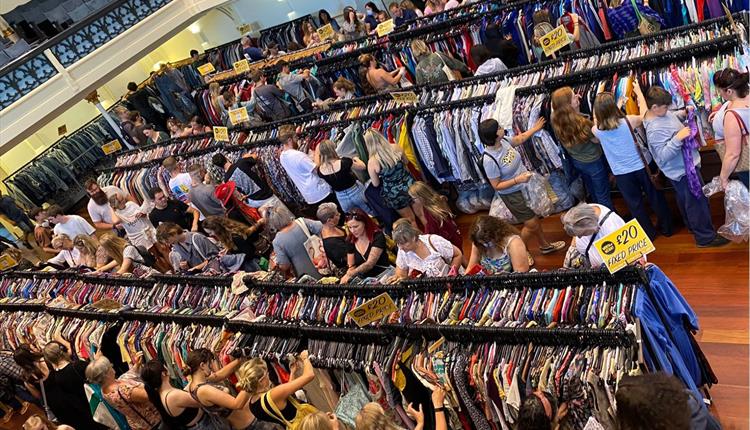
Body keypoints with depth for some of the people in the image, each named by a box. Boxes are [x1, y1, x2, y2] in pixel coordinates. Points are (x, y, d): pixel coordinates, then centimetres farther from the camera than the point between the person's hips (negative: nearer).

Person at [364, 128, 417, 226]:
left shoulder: (372, 162, -20)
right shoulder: (395, 148, -12)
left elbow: (376, 184, -6)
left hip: (394, 195, -2)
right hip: (409, 184, 2)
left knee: (411, 220, 19)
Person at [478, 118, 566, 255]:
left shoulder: (503, 140, -13)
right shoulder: (489, 160, -34)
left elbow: (519, 139, 13)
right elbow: (496, 186, -24)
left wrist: (534, 129, 21)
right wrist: (517, 180, -31)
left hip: (525, 186, 7)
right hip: (513, 195, -7)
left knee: (535, 218, 25)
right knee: (531, 224, 6)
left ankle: (545, 245, 48)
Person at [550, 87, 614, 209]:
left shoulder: (556, 121, -16)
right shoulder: (581, 123, -36)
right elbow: (597, 139, -19)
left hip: (576, 161, 8)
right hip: (593, 161, -8)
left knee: (592, 193, 30)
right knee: (603, 195, 13)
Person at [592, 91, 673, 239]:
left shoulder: (596, 130, -15)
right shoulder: (628, 121, -18)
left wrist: (599, 101, 9)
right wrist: (638, 92, 10)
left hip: (621, 174, 0)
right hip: (640, 168, 0)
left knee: (635, 205, 17)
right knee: (655, 198, 21)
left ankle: (649, 233, 31)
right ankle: (666, 227, 38)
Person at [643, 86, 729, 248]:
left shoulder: (659, 112, -5)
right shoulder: (654, 130, -34)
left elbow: (671, 118, 17)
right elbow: (664, 155, -33)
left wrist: (683, 113, 0)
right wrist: (678, 138, -40)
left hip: (682, 166, 10)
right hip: (683, 170, -10)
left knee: (685, 199, 27)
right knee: (697, 202, 3)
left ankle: (692, 225, 48)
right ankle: (705, 237, 18)